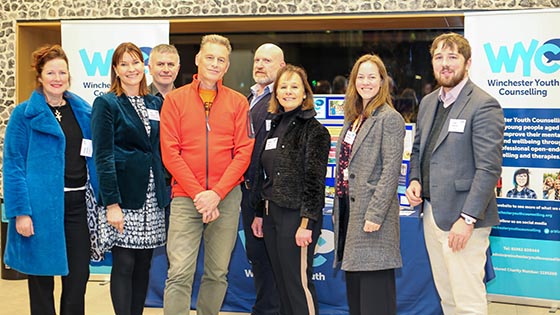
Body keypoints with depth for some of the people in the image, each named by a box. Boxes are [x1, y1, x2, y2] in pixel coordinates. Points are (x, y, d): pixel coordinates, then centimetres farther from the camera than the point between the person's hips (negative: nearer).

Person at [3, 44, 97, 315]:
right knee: (41, 277, 6)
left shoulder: (83, 111, 11)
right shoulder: (24, 114, -3)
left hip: (77, 203, 4)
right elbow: (13, 165, -7)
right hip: (41, 206, -4)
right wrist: (20, 211, -14)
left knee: (79, 275, 6)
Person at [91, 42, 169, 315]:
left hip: (152, 197, 5)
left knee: (144, 264, 9)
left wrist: (164, 190, 7)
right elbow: (103, 156, -9)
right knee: (123, 265, -2)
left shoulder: (155, 104, 13)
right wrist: (111, 203, -16)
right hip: (123, 196, -5)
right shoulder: (106, 103, -3)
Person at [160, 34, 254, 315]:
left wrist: (217, 193, -10)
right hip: (185, 197, -1)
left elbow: (244, 152, 2)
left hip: (226, 198, 2)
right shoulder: (174, 99, 5)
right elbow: (170, 153, -2)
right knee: (180, 274, -7)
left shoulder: (238, 102, 8)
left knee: (218, 273, 8)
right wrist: (198, 194, -10)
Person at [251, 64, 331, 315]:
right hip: (272, 214, 7)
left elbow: (315, 179, -13)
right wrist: (259, 214, 15)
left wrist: (306, 223, -18)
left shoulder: (313, 130, -7)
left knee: (298, 282, -3)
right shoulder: (275, 125, 13)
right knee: (282, 282, 13)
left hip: (296, 215, -7)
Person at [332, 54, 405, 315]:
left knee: (375, 293, -4)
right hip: (348, 207, 9)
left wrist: (375, 215, -20)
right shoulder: (353, 118, 16)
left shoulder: (389, 118, -9)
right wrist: (339, 209, 14)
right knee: (354, 289, 15)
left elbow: (391, 170, -15)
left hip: (372, 214, -9)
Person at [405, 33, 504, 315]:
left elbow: (489, 168, -17)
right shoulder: (428, 102, 13)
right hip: (432, 212, 8)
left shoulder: (484, 106, -12)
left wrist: (467, 218, -21)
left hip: (462, 218, -7)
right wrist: (414, 180, 4)